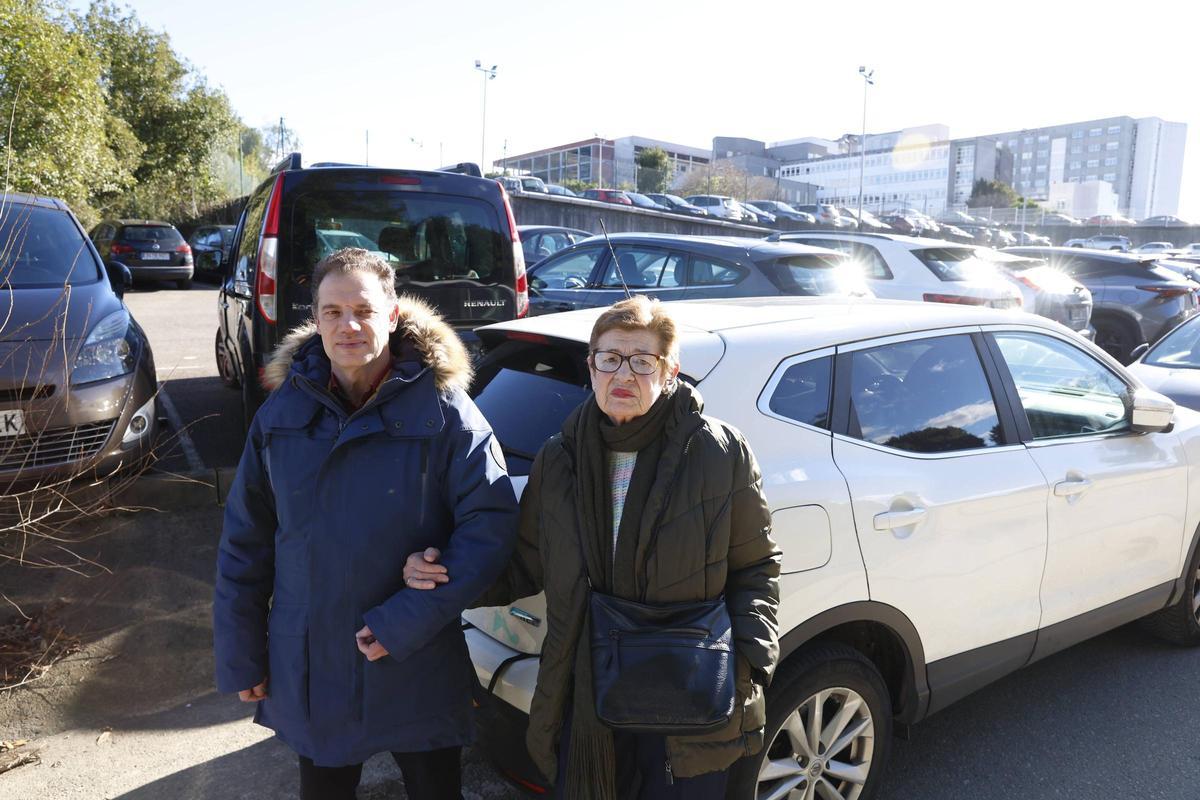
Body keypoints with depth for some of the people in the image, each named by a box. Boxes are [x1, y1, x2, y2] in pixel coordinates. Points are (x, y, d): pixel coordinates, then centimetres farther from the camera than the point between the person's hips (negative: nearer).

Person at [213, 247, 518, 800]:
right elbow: (244, 543, 2)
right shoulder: (283, 412, -4)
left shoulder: (442, 409, -14)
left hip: (418, 669, -2)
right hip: (310, 670, 3)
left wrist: (409, 621, -22)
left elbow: (491, 523, -18)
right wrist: (240, 659, 3)